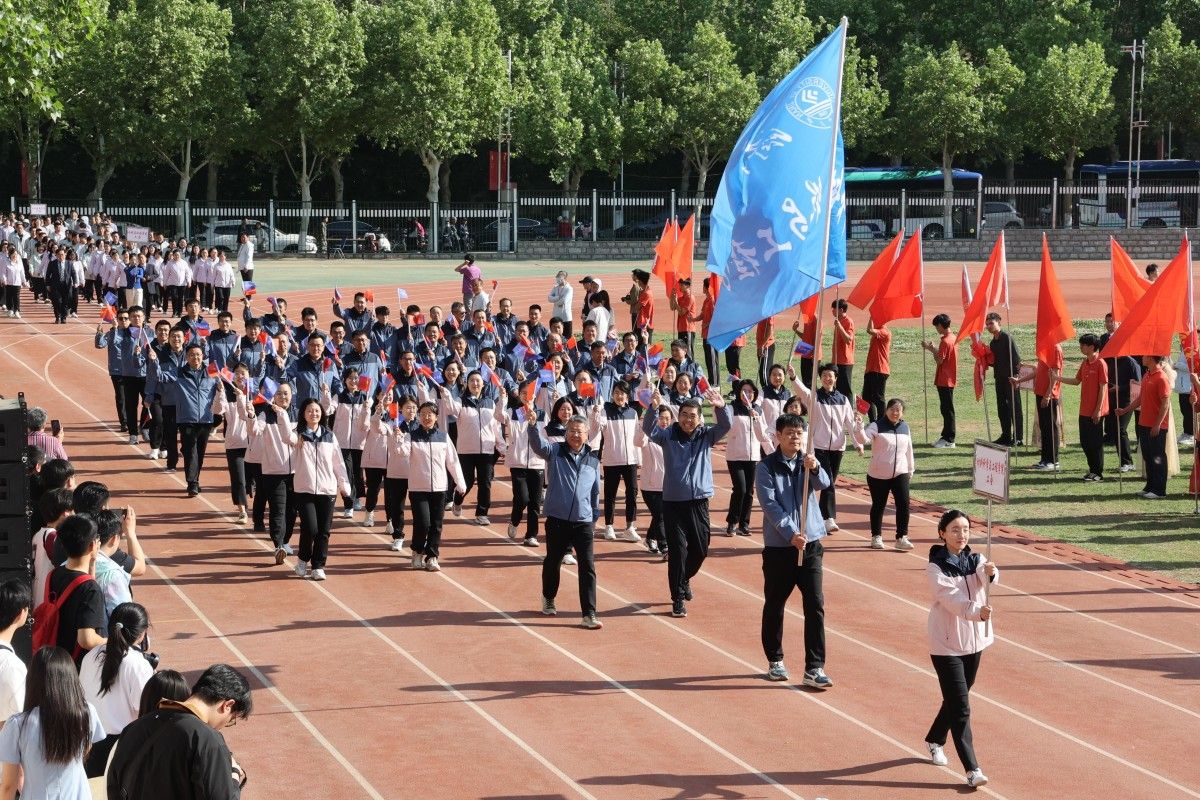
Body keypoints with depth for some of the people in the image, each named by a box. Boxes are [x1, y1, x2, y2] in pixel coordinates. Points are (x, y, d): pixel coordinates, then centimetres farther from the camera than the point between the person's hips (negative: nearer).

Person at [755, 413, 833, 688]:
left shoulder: (807, 462, 4)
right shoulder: (766, 467, -6)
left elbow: (823, 484, -14)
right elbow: (770, 505, -15)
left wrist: (814, 469, -35)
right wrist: (791, 533, -26)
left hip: (810, 544, 2)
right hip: (778, 547, -2)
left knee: (815, 606, -5)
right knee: (774, 605, 10)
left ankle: (814, 668, -5)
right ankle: (775, 661, 28)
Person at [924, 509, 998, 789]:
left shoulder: (975, 561, 2)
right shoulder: (936, 568, -13)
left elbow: (986, 576, -18)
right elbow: (950, 598, -27)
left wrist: (990, 573, -42)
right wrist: (976, 612, -43)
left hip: (974, 641, 6)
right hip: (947, 644, -6)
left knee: (956, 698, 21)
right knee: (960, 708, -10)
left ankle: (935, 740, 45)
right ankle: (972, 769, -11)